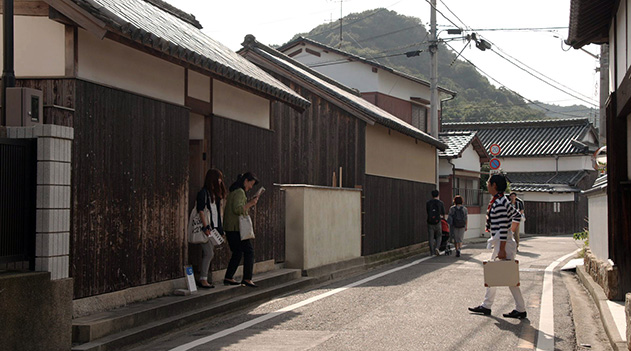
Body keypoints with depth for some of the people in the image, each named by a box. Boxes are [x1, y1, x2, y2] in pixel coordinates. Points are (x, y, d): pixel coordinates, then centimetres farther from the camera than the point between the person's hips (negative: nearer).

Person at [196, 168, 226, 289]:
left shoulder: (215, 193, 17)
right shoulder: (203, 193, -9)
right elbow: (201, 211, -14)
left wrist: (220, 228, 15)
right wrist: (206, 227, -20)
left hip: (214, 228, 8)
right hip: (207, 228, -8)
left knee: (208, 253, 8)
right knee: (209, 253, -10)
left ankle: (203, 279, 13)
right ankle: (203, 279, -4)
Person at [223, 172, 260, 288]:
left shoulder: (233, 191, 19)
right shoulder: (240, 192, -12)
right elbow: (238, 209, -22)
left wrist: (249, 204, 16)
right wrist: (250, 204, -14)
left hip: (230, 228, 10)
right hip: (237, 228, -10)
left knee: (237, 252, 15)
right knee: (249, 251, -5)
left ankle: (228, 278, 15)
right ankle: (247, 278, -8)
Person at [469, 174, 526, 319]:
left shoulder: (499, 203, -19)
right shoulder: (502, 201, 12)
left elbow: (503, 228, -23)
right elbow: (517, 216, 24)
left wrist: (502, 250, -23)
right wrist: (511, 231, 23)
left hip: (504, 244, -11)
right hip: (500, 243, 11)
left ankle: (521, 310, 3)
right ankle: (486, 306, 23)